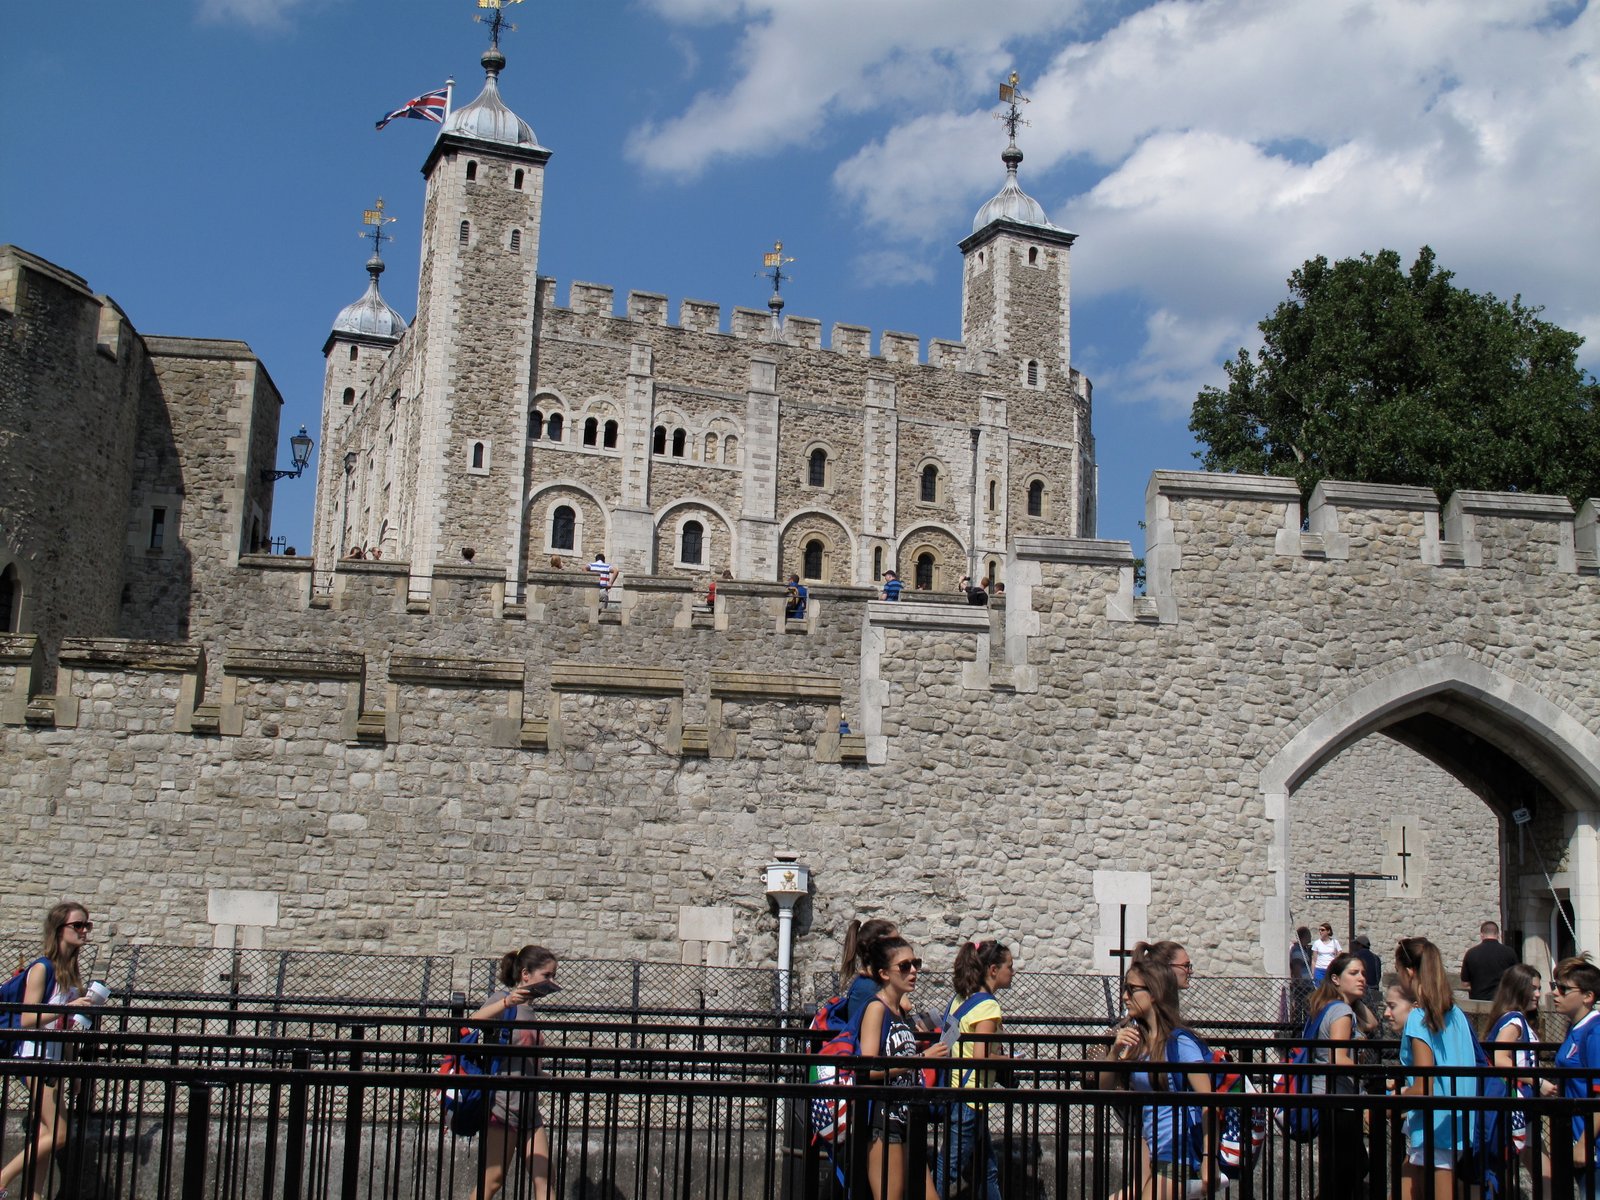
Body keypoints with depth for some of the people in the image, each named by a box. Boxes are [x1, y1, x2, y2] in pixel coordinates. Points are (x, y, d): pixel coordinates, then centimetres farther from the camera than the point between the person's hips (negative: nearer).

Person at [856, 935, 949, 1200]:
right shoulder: (876, 1008, -9)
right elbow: (868, 1069, -20)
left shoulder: (902, 1009, 16)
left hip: (906, 1117, 9)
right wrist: (922, 1058, -19)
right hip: (882, 1119, -9)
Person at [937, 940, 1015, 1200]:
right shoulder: (987, 1005, -14)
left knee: (988, 1169, 17)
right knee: (949, 1171, -5)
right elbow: (981, 1056, -23)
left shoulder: (960, 999, 11)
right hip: (969, 1098, -9)